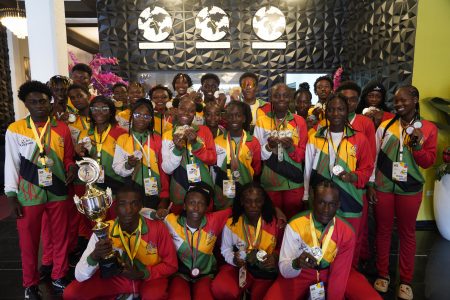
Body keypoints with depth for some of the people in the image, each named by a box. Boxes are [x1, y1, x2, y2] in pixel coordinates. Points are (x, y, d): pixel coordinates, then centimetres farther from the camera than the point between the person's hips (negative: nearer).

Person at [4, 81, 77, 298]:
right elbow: (11, 164, -1)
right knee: (28, 242, 12)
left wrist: (71, 167, -14)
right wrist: (11, 195, -3)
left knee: (61, 238, 13)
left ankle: (59, 277, 34)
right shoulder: (14, 130, -2)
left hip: (58, 193, 2)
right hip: (28, 195, -1)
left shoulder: (62, 128, 2)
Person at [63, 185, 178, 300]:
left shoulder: (157, 228, -22)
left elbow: (171, 264, -9)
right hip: (116, 278, 4)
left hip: (150, 277, -3)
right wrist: (95, 256, -39)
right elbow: (79, 276, -18)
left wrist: (143, 274, -23)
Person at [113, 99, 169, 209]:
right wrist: (127, 165, -21)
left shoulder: (157, 140, 2)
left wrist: (164, 197, 0)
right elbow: (116, 168, 0)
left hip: (154, 193, 0)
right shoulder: (122, 139, 1)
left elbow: (163, 169, 2)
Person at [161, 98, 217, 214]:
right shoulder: (168, 135, 0)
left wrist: (195, 143, -19)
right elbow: (167, 169, -4)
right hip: (179, 193, 0)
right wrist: (177, 149, -19)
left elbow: (213, 159, -6)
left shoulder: (204, 130, 0)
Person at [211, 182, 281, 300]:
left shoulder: (274, 222, -6)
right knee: (220, 289, -26)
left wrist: (275, 256, -15)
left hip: (266, 271, 0)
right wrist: (233, 259, -16)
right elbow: (225, 250, 5)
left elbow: (282, 248, 6)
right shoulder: (231, 224, -6)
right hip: (238, 267, 0)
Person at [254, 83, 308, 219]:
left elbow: (303, 153, 3)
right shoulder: (261, 122, 0)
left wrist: (291, 148, -17)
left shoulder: (299, 121, 3)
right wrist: (268, 146, -18)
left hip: (294, 182, 1)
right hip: (270, 182, 0)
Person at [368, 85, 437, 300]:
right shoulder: (385, 126, 0)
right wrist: (370, 184, -1)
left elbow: (428, 162, -1)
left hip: (410, 190, 0)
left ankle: (406, 280, 28)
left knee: (407, 233, 12)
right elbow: (373, 157, 2)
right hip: (382, 187, 1)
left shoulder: (428, 128, -1)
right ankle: (383, 274, 28)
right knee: (383, 230, 11)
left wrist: (417, 144, -18)